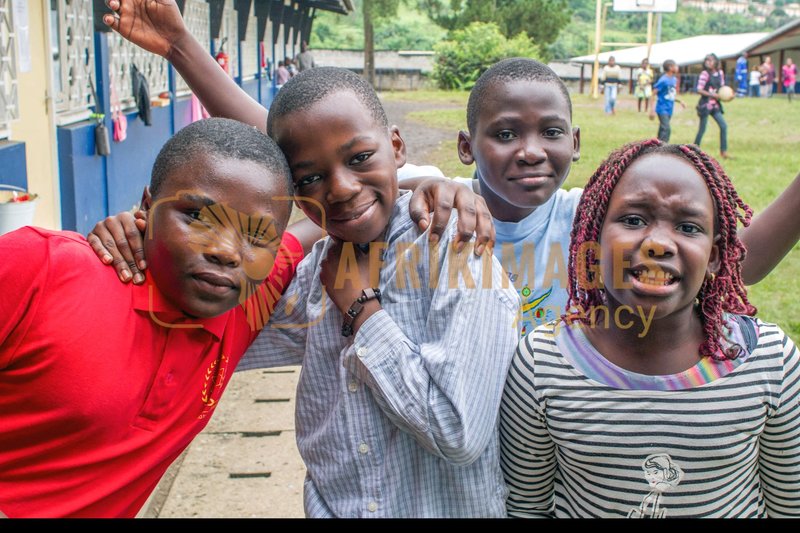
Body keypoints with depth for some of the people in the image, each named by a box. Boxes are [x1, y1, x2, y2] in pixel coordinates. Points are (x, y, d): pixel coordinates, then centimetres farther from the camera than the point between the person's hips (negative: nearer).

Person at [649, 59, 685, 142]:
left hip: (669, 110, 8)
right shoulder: (663, 80, -17)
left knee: (662, 130, 13)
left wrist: (679, 101, 10)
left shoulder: (674, 79, 7)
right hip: (662, 109, -8)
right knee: (666, 129, -17)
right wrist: (652, 110, -20)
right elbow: (653, 95, -16)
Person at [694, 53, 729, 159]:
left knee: (723, 126, 2)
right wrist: (713, 95, -21)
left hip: (715, 105, 6)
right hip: (705, 104, -6)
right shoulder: (705, 74, -12)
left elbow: (722, 87, 16)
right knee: (702, 129, 0)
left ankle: (723, 151, 9)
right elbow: (699, 90, -15)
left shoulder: (720, 73, 5)